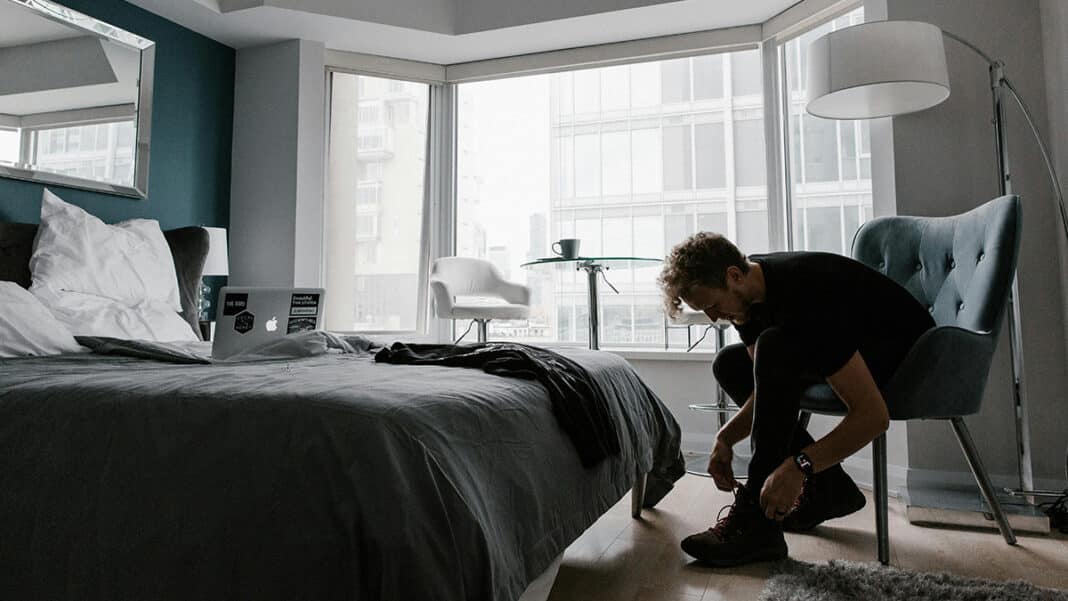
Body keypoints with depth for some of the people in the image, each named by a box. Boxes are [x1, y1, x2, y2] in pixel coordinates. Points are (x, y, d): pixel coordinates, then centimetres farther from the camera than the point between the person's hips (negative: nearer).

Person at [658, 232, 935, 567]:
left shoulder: (806, 300, -34)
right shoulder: (749, 289, -7)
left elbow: (873, 415, -34)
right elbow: (770, 386, 0)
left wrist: (797, 467, -38)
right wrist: (725, 439, -12)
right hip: (849, 348, 9)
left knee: (775, 346, -33)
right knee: (730, 364, 3)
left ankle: (757, 521, -25)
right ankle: (829, 488, 2)